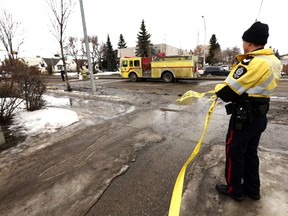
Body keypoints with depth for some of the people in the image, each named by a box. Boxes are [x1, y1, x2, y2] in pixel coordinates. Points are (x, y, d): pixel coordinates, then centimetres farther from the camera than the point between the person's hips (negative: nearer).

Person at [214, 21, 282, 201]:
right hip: (260, 115, 9)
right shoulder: (273, 61, 8)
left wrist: (218, 88, -3)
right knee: (250, 152, 22)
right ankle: (252, 189, 38)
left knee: (235, 152, 9)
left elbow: (228, 92, -24)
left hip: (245, 117, -9)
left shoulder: (253, 62, -23)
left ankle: (234, 190, 28)